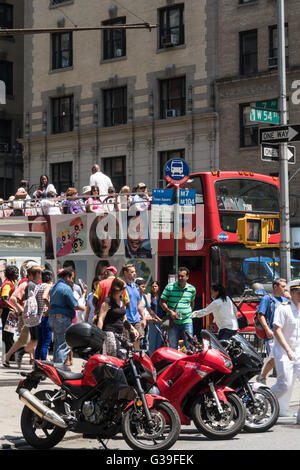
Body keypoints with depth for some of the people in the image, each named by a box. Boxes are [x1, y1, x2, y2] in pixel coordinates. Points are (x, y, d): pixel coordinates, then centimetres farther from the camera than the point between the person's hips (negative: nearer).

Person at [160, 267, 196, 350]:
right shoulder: (169, 287, -3)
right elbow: (162, 302, -2)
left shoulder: (192, 289, 6)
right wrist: (170, 312, -15)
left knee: (189, 345, -2)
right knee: (172, 347, 2)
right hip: (173, 322, -1)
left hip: (187, 322, 1)